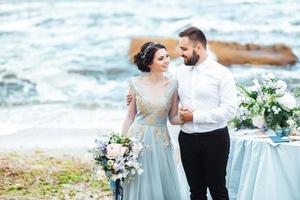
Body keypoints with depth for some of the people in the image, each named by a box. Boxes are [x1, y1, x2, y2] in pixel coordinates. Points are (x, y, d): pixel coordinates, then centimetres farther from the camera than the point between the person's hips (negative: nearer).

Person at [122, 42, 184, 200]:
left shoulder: (172, 85, -1)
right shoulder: (136, 84, -3)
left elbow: (173, 118, 5)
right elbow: (130, 117, 4)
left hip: (161, 141, 1)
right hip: (138, 139, -1)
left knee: (163, 187, 5)